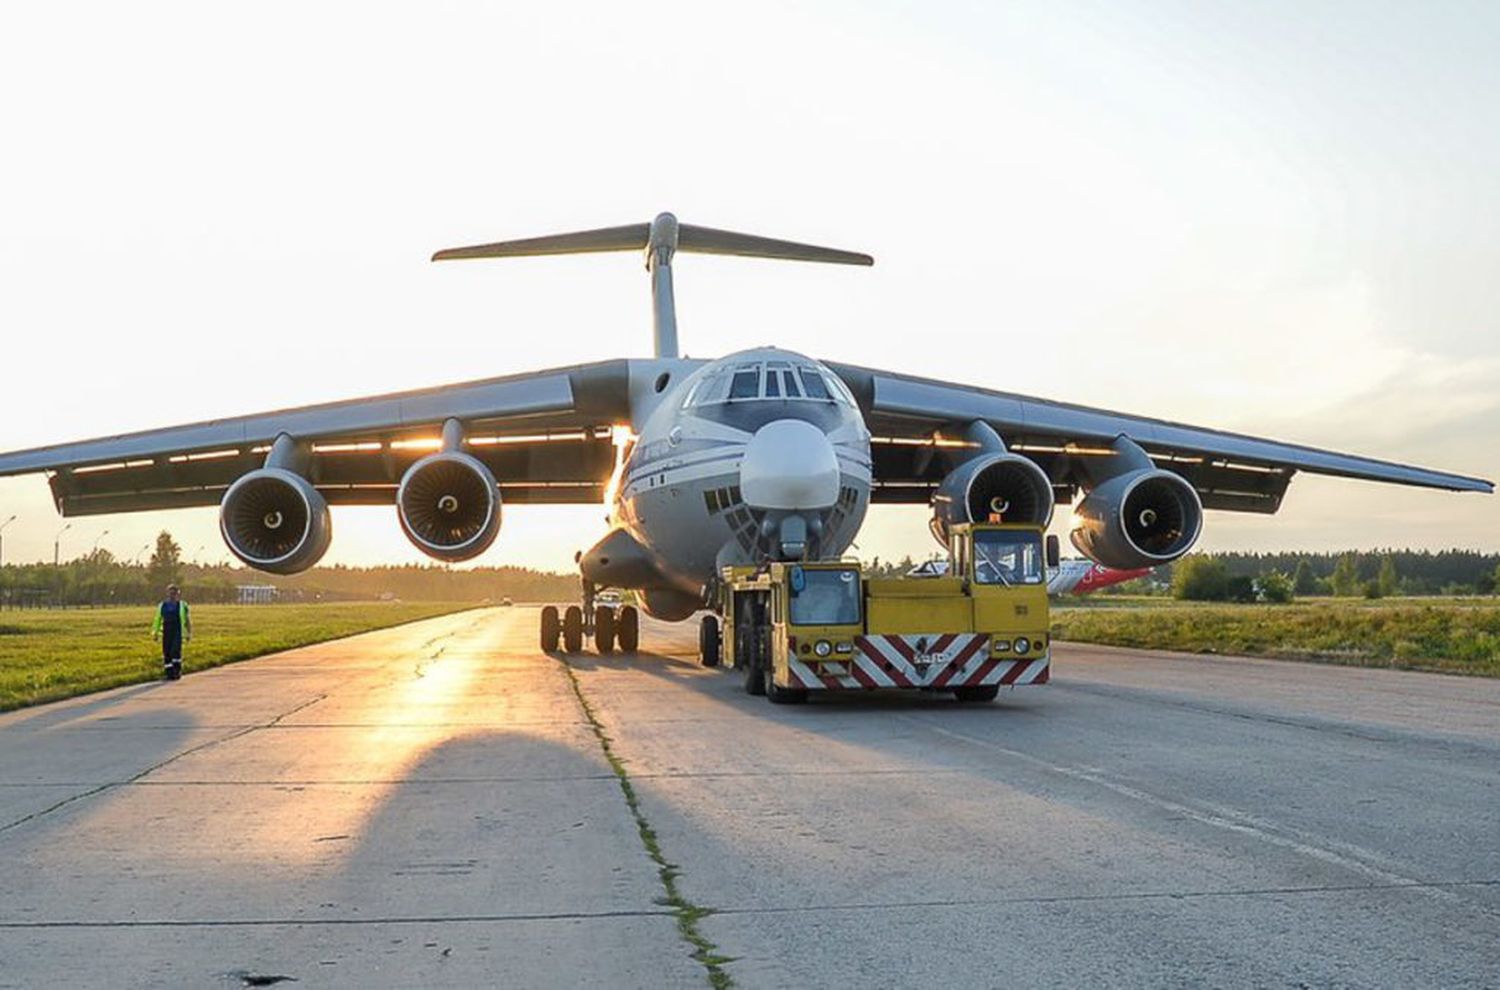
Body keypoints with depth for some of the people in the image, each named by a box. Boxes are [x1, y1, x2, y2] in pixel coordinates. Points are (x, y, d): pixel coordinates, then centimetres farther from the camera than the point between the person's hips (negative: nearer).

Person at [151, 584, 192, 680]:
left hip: (178, 633, -3)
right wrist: (155, 633, 9)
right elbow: (157, 620, 14)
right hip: (166, 634, 3)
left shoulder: (182, 605, 4)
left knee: (175, 651, -16)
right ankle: (169, 673, 7)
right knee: (167, 654, 1)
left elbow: (187, 620, 10)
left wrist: (189, 633, 8)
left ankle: (177, 671, -5)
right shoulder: (162, 606, 10)